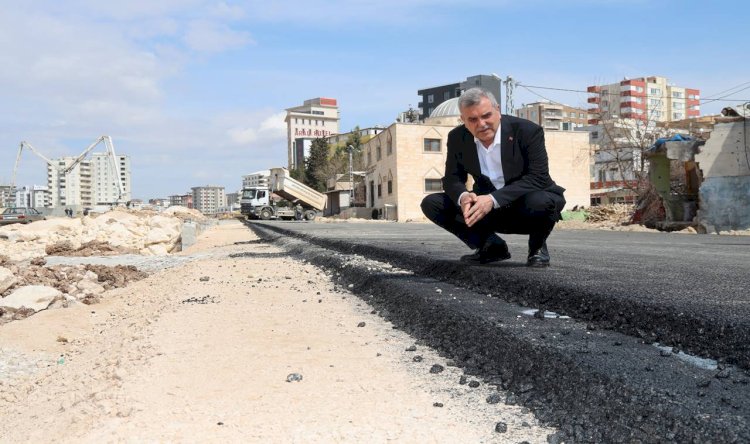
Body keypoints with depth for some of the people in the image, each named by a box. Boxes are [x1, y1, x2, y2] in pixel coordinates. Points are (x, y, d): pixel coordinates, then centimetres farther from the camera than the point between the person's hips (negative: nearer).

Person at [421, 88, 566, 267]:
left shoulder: (528, 131, -19)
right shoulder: (457, 137, -7)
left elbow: (538, 178, -26)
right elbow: (452, 178, -2)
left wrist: (494, 199, -37)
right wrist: (463, 196, -28)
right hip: (487, 206, 4)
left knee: (539, 202, -40)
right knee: (431, 204, -11)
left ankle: (537, 247, -3)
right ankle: (492, 246, 2)